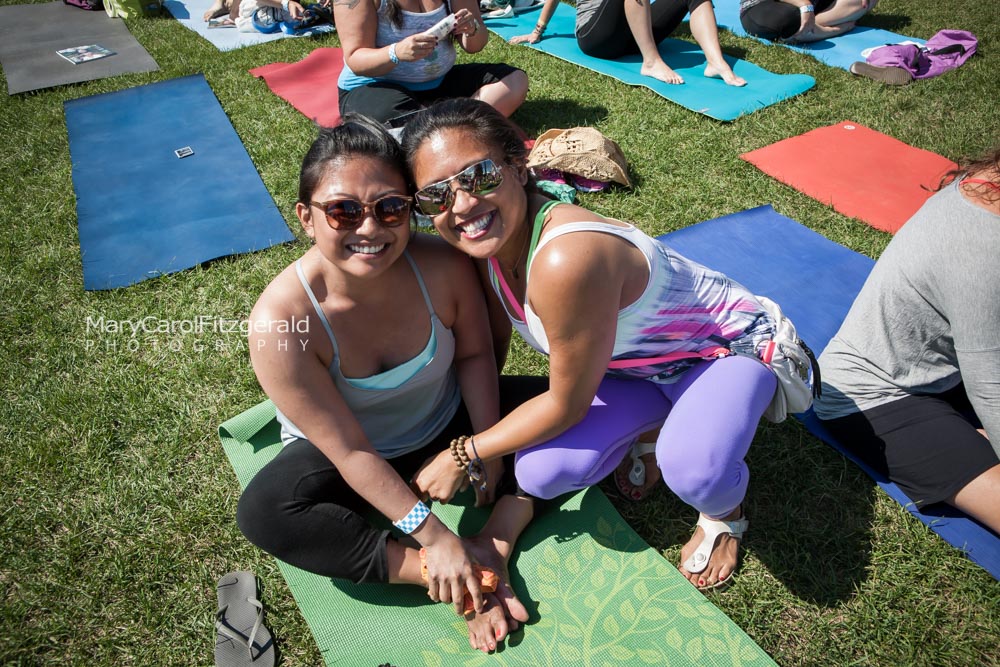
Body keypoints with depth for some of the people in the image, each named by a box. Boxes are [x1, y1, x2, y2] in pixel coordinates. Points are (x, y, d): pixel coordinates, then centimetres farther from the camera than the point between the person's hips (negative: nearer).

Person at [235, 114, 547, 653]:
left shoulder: (443, 266, -26)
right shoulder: (280, 321, -32)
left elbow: (475, 354, -6)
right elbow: (349, 451, -26)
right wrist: (434, 538, -25)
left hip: (448, 425, 3)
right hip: (345, 453, -2)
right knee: (262, 512, -30)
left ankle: (492, 548, -16)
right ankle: (441, 573, -23)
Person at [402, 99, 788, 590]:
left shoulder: (566, 260, -40)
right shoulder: (491, 240, -15)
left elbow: (567, 405, -26)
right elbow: (490, 346, 3)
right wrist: (477, 439, 4)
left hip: (727, 345, -6)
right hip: (635, 361, 6)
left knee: (692, 470, -36)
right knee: (540, 475, -13)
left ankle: (725, 512, 2)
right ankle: (653, 423, 15)